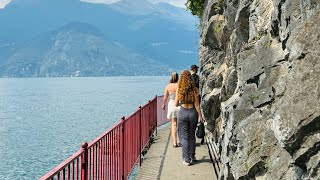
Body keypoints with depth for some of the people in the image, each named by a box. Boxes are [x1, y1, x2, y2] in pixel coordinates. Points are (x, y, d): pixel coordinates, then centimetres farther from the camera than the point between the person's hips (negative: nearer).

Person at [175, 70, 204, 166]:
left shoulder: (179, 90, -7)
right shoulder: (194, 90, -7)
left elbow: (176, 104, 0)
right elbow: (197, 105, -5)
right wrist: (200, 116, 4)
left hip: (182, 112, -1)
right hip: (192, 112, 2)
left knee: (184, 136, 6)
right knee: (192, 135, 17)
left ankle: (186, 159, 4)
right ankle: (192, 156, 29)